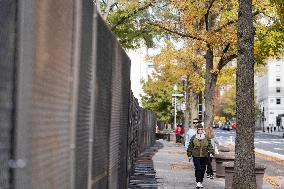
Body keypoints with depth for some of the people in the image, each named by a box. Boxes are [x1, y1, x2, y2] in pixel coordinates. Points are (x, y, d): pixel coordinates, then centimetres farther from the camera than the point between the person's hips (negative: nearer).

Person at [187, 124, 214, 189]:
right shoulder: (193, 137, 4)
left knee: (203, 169, 7)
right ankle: (198, 182, -11)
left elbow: (210, 146, 4)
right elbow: (190, 147, 9)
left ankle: (201, 182, 21)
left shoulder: (206, 138, 6)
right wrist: (189, 155, 7)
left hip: (204, 156, 2)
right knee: (197, 168, -12)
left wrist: (211, 152, -11)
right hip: (196, 156, -2)